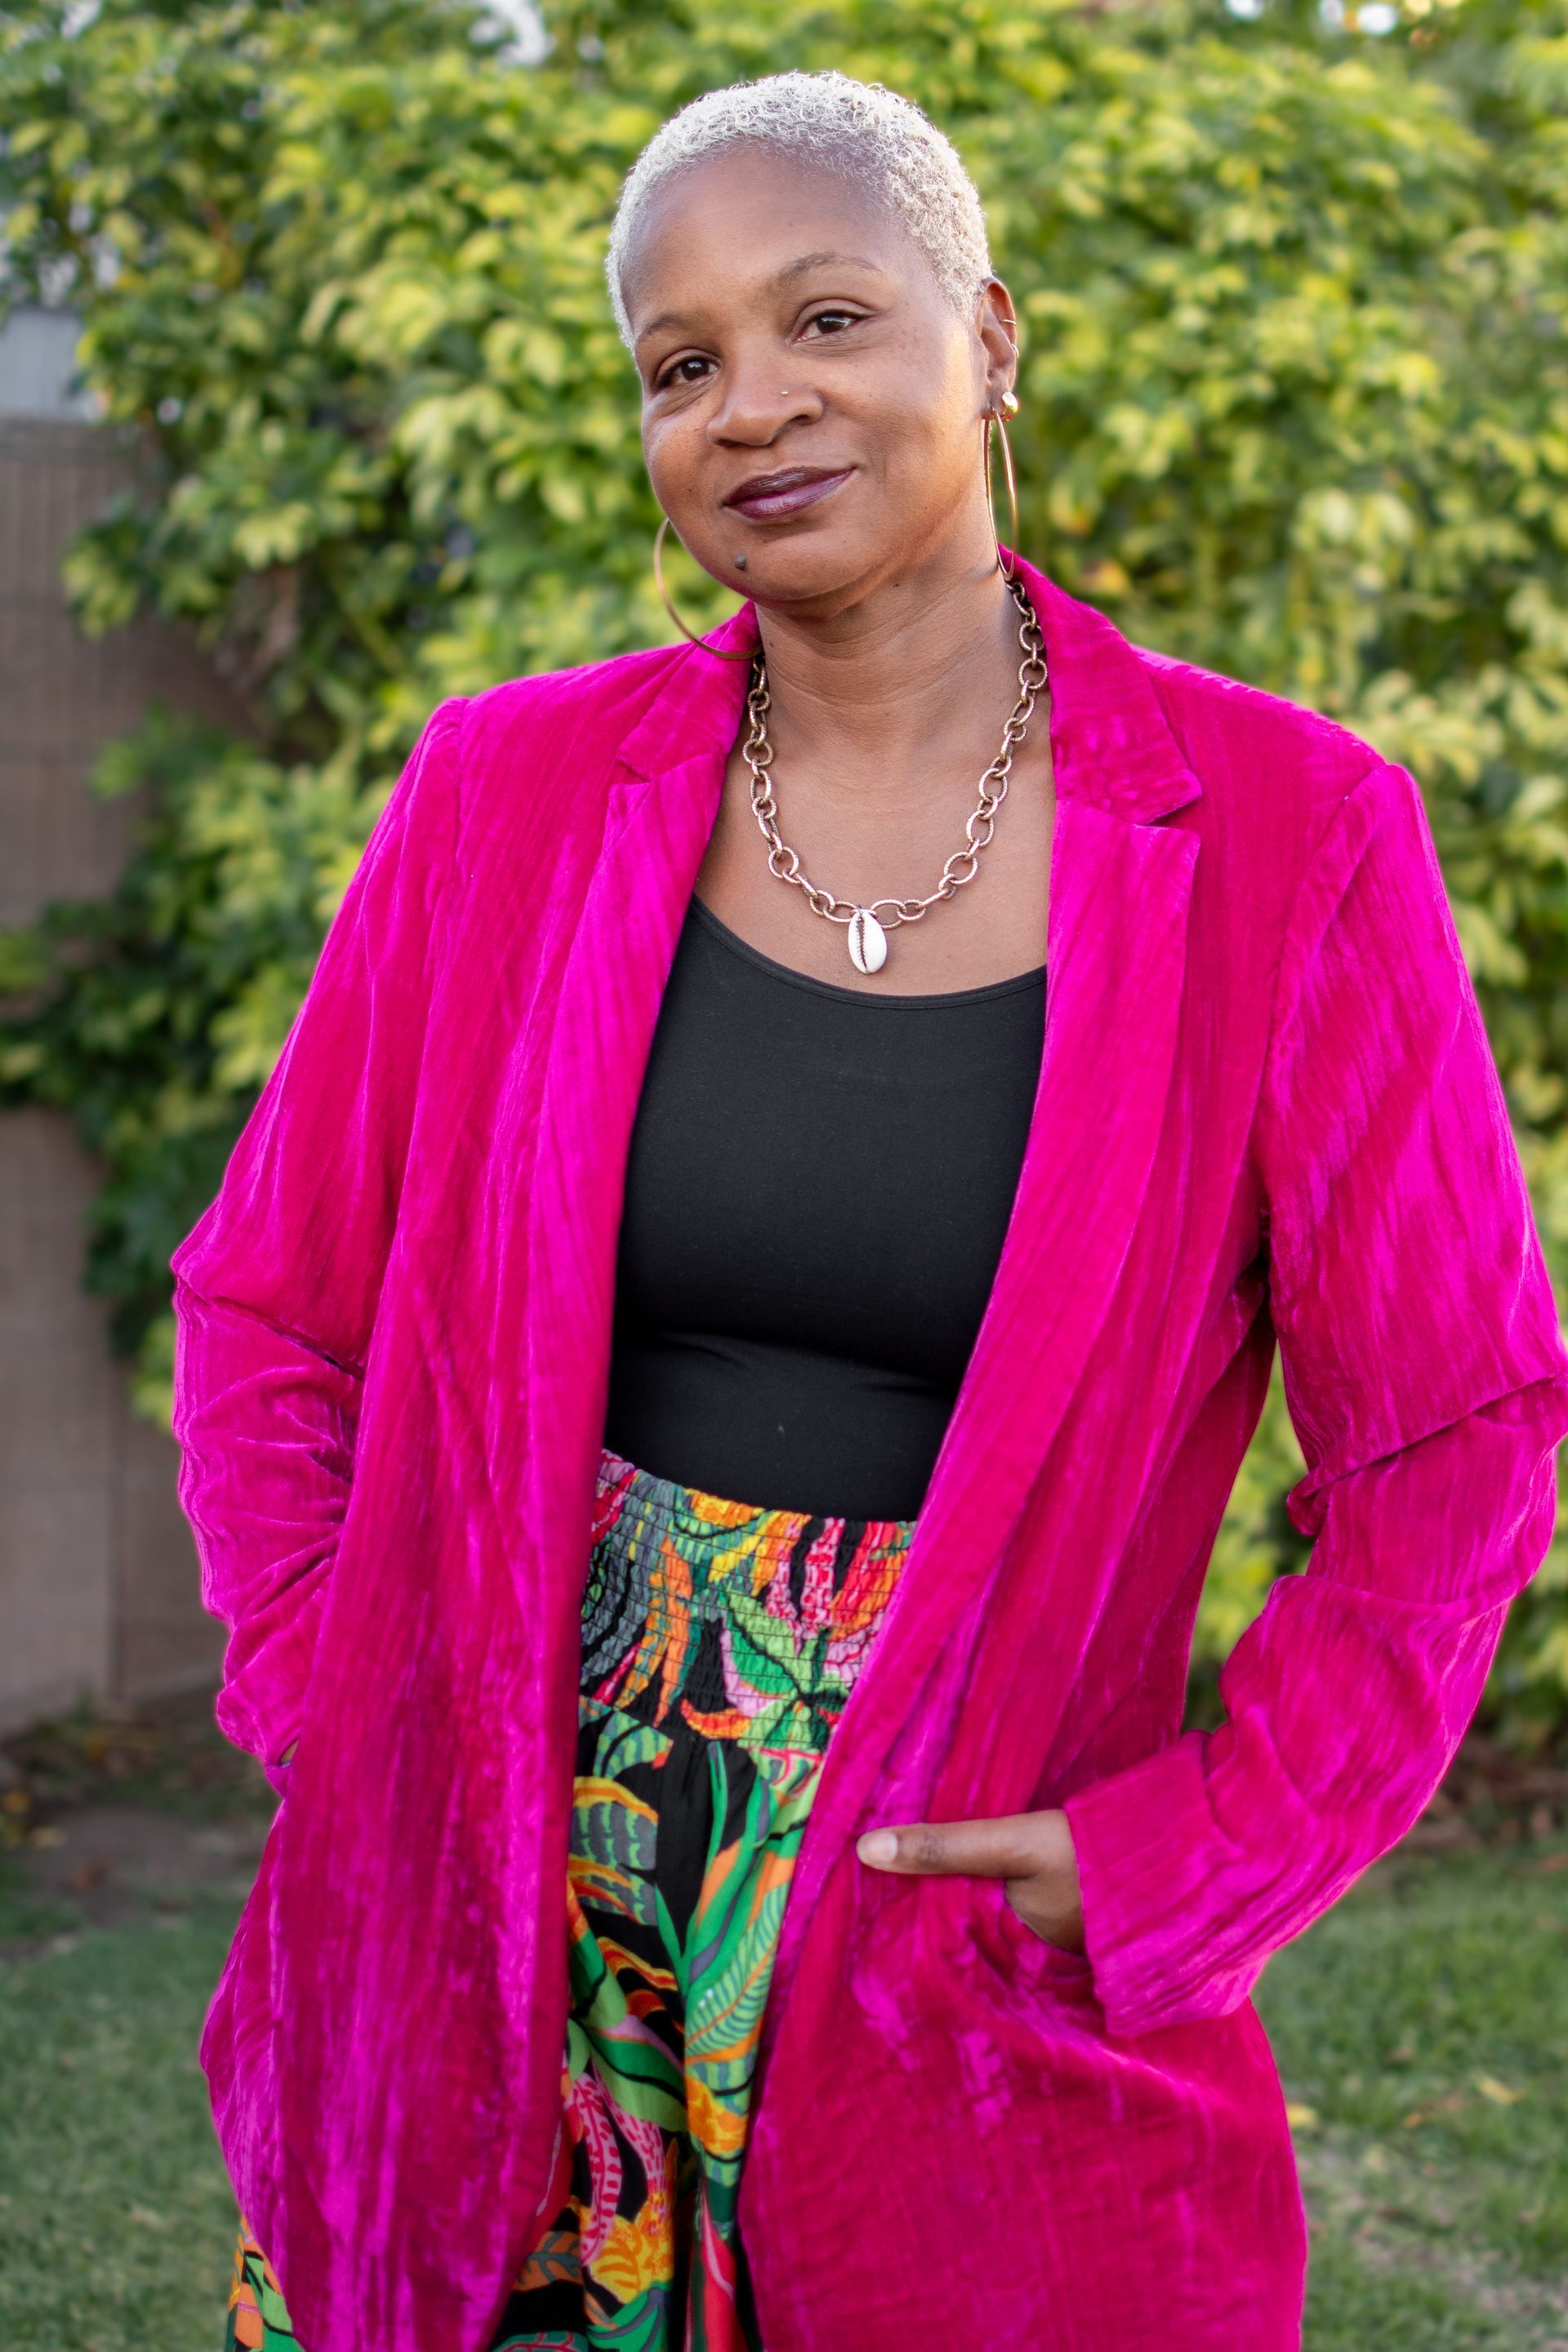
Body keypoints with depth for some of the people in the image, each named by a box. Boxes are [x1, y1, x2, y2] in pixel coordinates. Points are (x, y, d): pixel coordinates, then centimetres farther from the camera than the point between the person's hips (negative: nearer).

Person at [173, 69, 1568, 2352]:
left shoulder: (1284, 837, -6)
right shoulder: (514, 794, -1)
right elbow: (267, 1313, 7)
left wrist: (1179, 1852, -10)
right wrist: (359, 1725, -3)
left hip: (980, 1947, -1)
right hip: (499, 1948, 2)